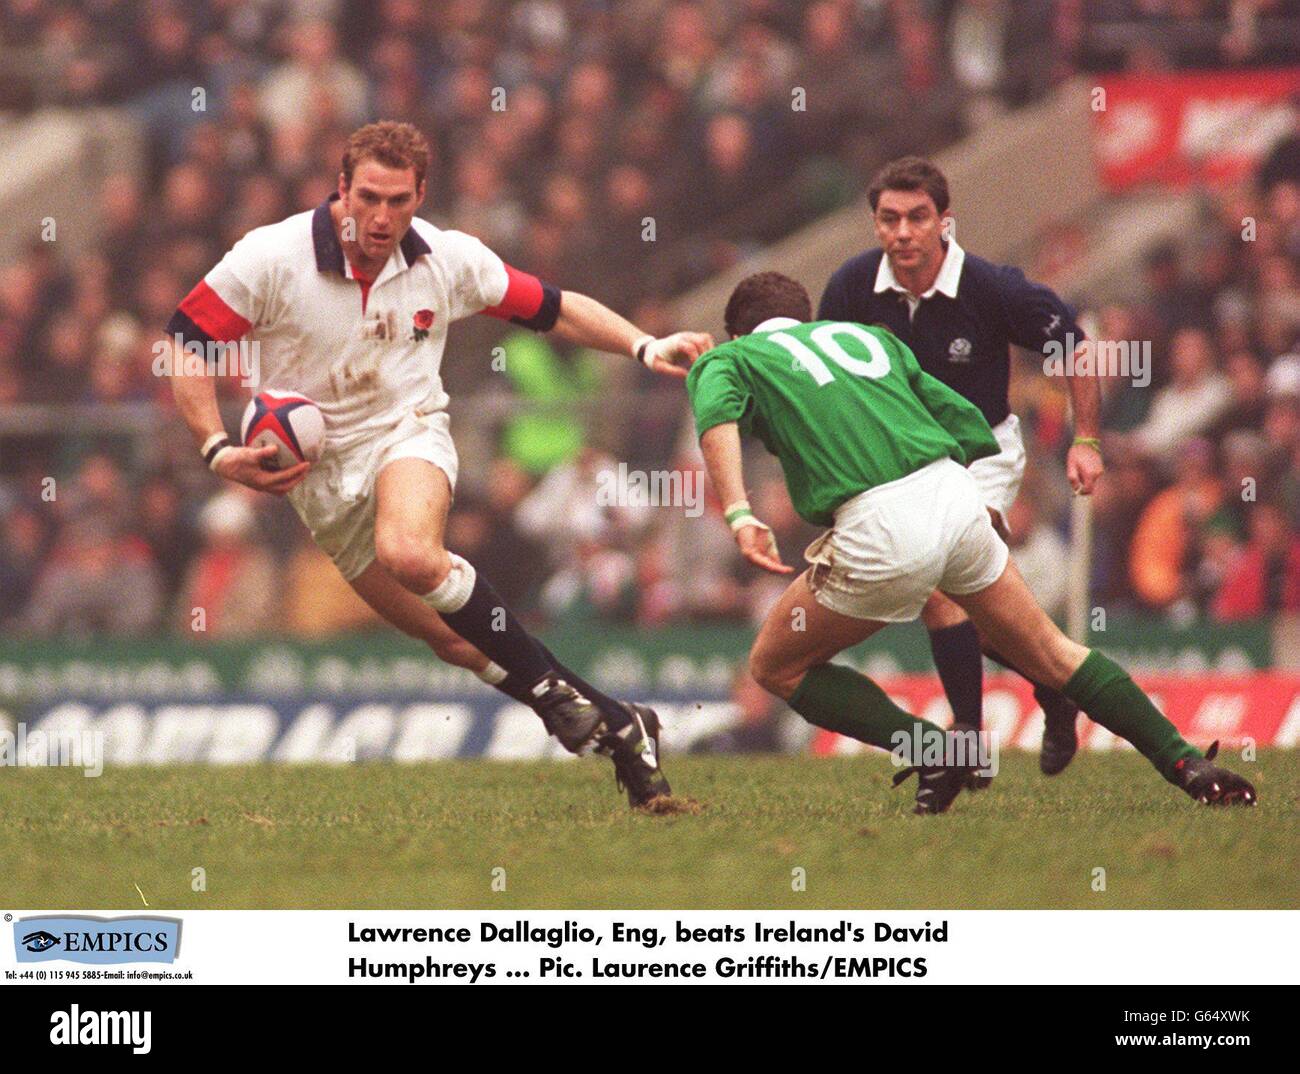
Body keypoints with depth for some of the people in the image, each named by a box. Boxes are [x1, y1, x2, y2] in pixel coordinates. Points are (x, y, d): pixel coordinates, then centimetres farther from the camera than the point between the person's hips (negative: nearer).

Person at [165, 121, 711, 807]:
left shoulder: (448, 260, -7)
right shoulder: (272, 259, -15)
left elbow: (552, 308, 5)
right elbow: (185, 338, -8)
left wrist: (643, 347, -7)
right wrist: (217, 449, -18)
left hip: (409, 433, -1)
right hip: (321, 475, 1)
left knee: (409, 553, -36)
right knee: (459, 644, -1)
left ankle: (552, 688, -24)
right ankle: (616, 726, 9)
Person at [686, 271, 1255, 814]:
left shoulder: (726, 360, 15)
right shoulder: (869, 336, 28)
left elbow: (717, 415, -10)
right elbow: (972, 429, 23)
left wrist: (739, 517, -21)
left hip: (880, 529, -5)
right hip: (958, 497, 5)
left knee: (776, 667, 16)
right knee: (1051, 654, 22)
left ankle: (934, 751, 6)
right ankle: (1187, 764, 19)